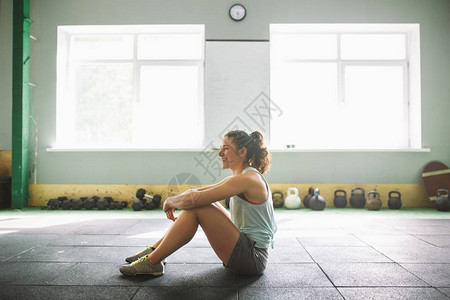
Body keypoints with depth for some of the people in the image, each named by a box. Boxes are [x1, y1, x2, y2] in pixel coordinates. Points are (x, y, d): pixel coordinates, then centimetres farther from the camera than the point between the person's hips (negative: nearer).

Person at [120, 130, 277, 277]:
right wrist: (175, 202, -4)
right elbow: (198, 192, 13)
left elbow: (192, 199, -25)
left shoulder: (248, 179, -20)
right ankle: (156, 250, 13)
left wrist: (170, 201, -6)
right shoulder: (240, 178, 11)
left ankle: (152, 262, -7)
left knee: (196, 207, -19)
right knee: (200, 202, 8)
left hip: (252, 258, -10)